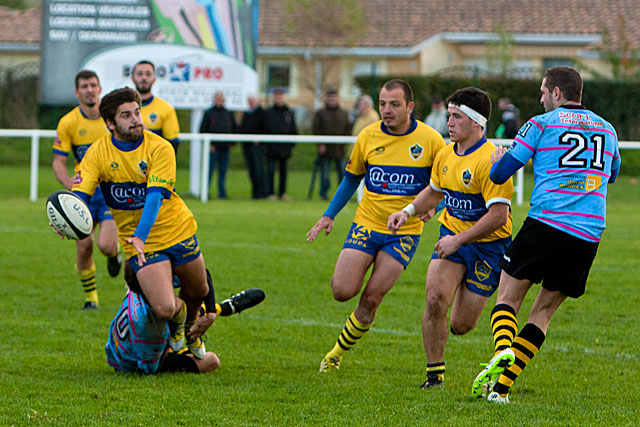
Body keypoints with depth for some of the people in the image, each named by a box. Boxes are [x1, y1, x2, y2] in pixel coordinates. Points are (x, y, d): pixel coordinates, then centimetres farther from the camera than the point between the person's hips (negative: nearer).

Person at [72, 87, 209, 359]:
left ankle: (191, 327, 56)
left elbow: (155, 196, -27)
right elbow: (79, 194, -17)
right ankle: (178, 315, 22)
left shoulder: (159, 148, -16)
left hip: (178, 232, 1)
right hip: (137, 243, -1)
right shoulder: (98, 153, -11)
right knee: (165, 309, -18)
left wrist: (140, 236, -42)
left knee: (198, 291, 19)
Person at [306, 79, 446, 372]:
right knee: (342, 291, -14)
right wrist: (329, 215, 7)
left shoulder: (430, 140, -7)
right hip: (366, 224, 2)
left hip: (404, 233, -2)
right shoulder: (368, 137, 0)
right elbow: (351, 178, 14)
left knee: (371, 299, -7)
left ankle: (338, 352, 11)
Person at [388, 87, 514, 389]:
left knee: (460, 326, -1)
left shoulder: (490, 160, -22)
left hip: (487, 244, -5)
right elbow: (434, 191, 22)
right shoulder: (445, 155, 2)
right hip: (452, 234, 5)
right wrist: (408, 211, 5)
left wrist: (458, 240, -25)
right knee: (435, 299, -20)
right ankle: (435, 375, -7)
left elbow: (498, 216, -25)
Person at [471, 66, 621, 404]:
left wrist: (497, 159, 26)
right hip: (589, 235, 4)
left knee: (508, 298, 8)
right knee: (543, 310, 11)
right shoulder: (607, 129, 17)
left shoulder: (542, 124, 2)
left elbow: (500, 174, 4)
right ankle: (501, 386, 4)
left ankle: (503, 349, -23)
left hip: (546, 222, -4)